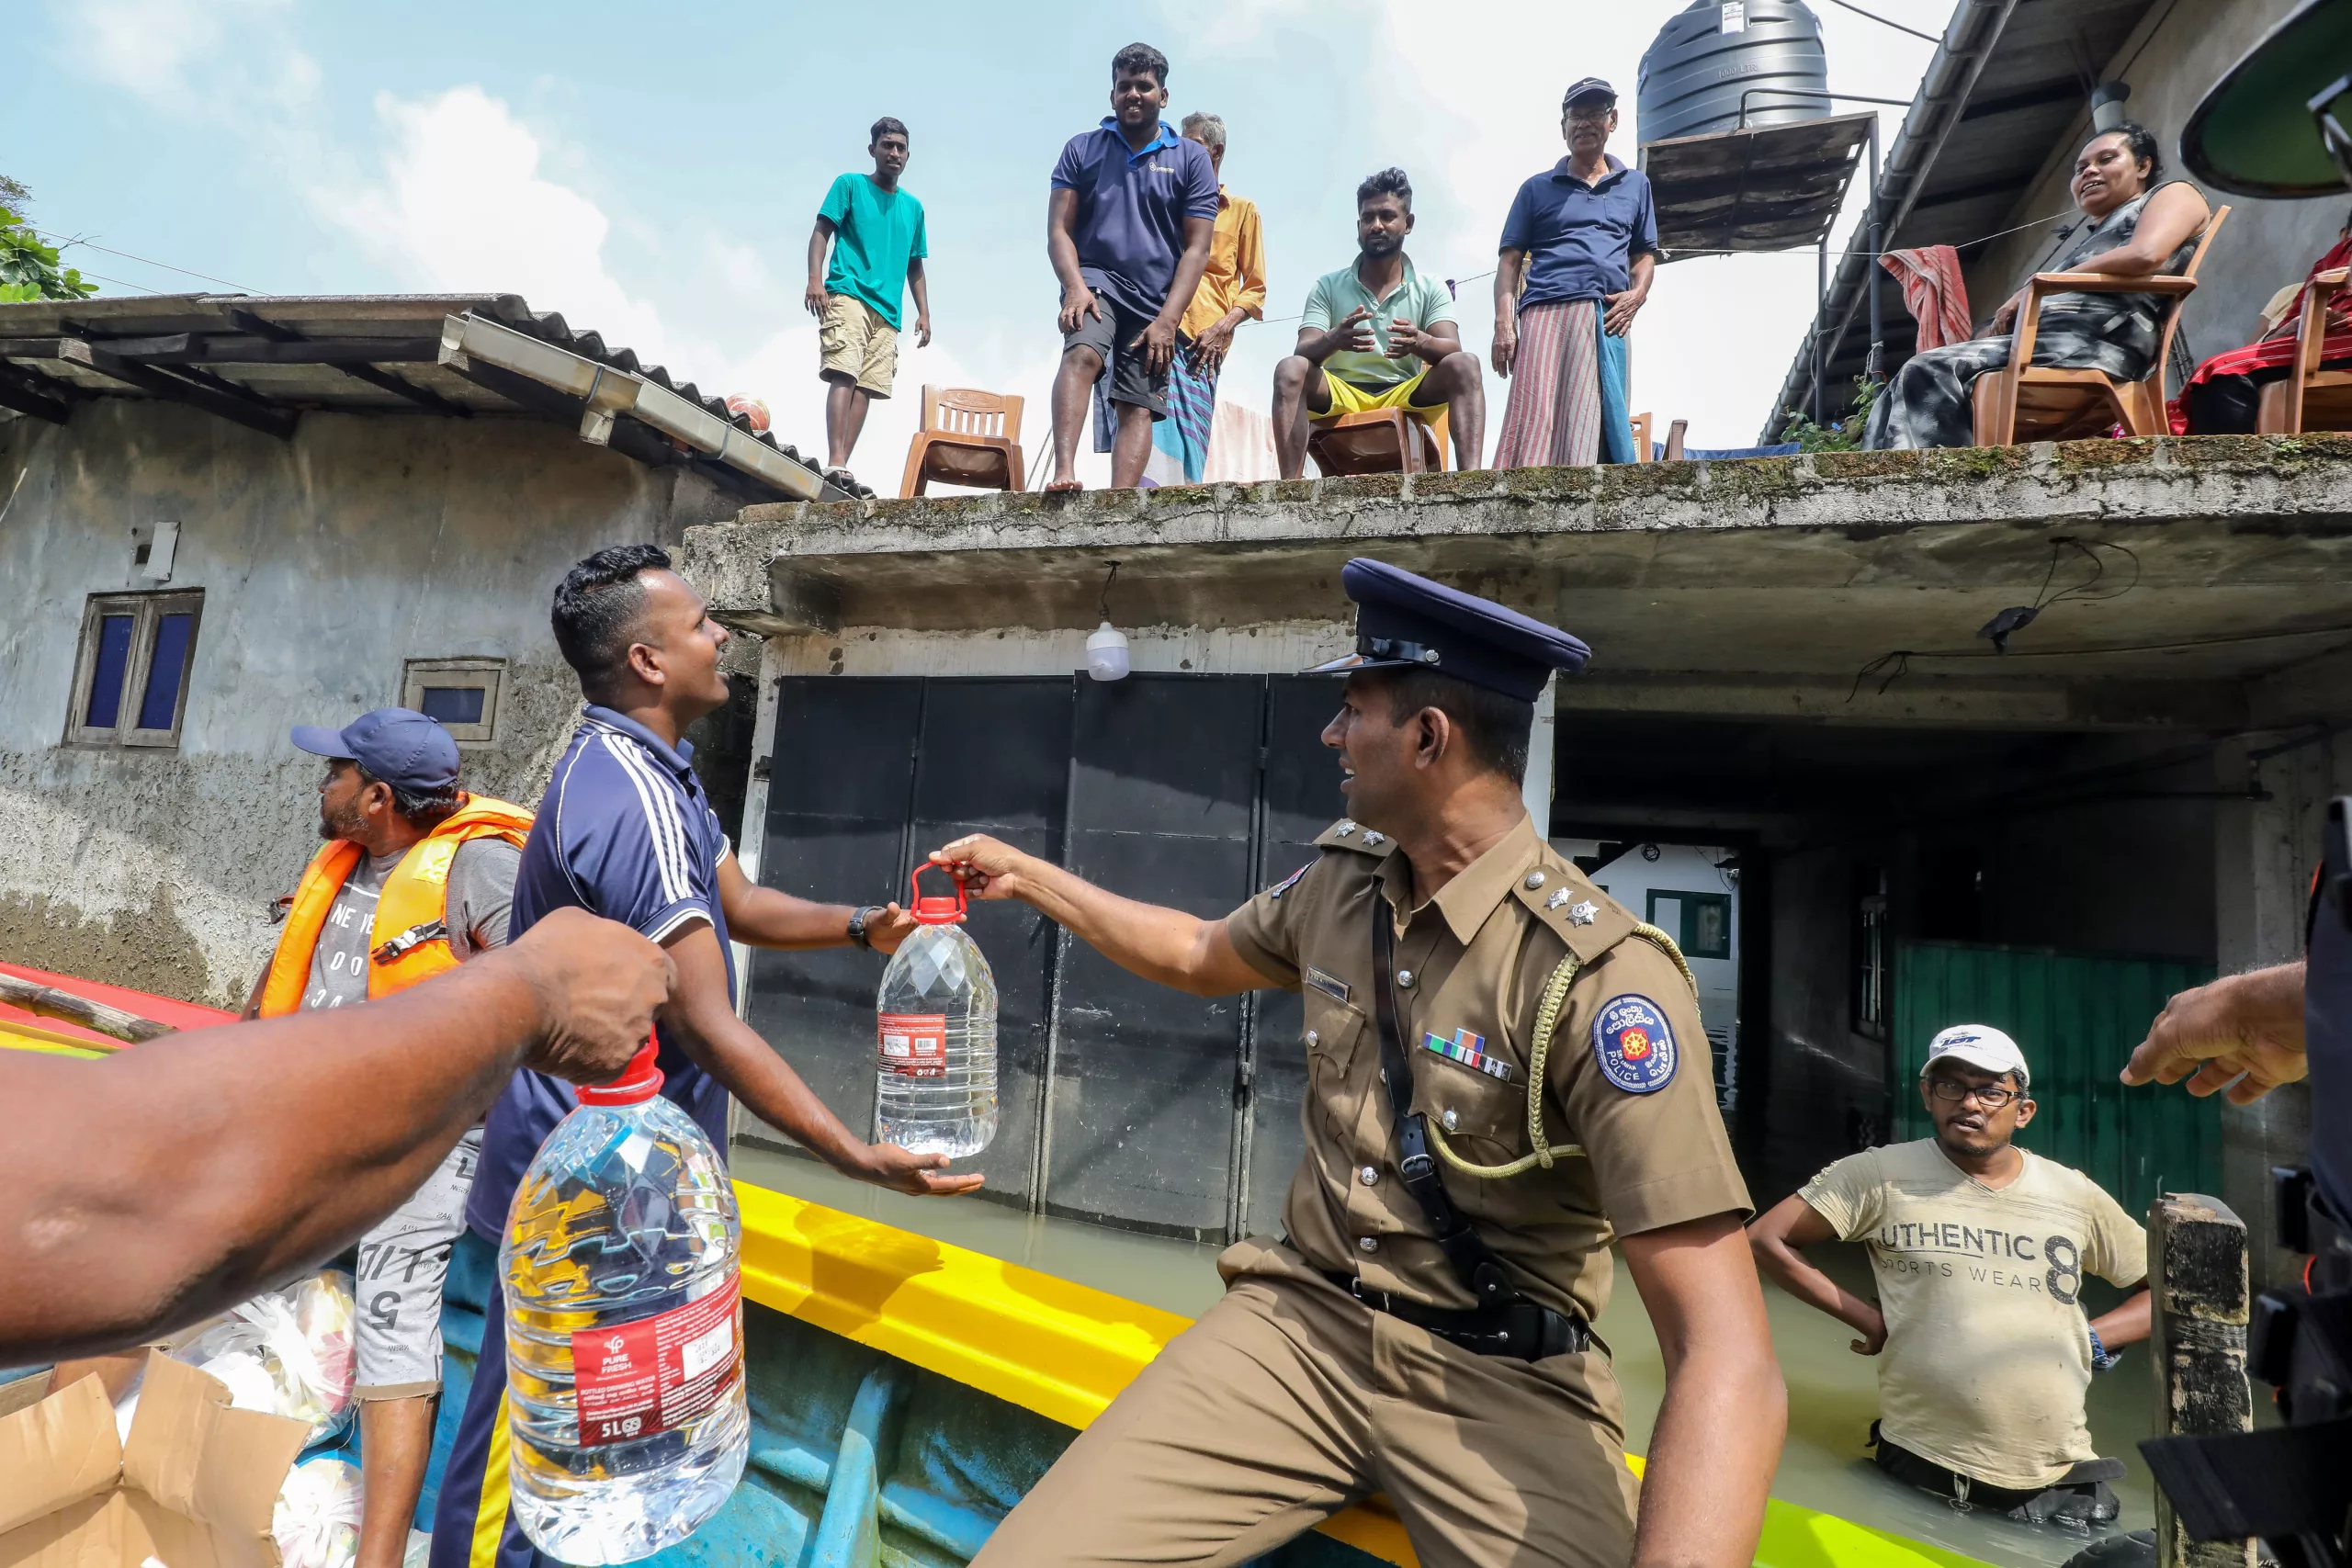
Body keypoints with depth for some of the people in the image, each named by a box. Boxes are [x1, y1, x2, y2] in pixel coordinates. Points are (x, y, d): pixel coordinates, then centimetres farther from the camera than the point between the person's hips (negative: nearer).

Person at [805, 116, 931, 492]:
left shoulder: (913, 206, 24)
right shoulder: (850, 184, 10)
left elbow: (915, 267, 25)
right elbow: (821, 231, 3)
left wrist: (924, 313, 13)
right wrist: (815, 279, -13)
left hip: (888, 310, 5)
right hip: (848, 293, -5)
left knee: (866, 386, -6)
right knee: (844, 374, -20)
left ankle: (842, 465, -9)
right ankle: (836, 464, -29)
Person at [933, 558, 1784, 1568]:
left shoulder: (1597, 973, -21)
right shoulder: (1339, 882, 0)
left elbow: (1728, 1366, -23)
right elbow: (1198, 958, 21)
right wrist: (1025, 875, 25)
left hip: (1502, 1379, -3)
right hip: (1302, 1317, 3)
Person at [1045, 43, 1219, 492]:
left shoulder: (1192, 159, 10)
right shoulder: (1082, 149, 12)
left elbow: (1196, 248, 2)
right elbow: (1059, 230, 5)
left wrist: (1167, 320, -10)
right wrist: (1075, 286, -16)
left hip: (1156, 300, 1)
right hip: (1095, 278, -1)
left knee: (1138, 407, -10)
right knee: (1082, 353, -31)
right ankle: (1063, 474, -43)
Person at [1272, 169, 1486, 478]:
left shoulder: (1431, 289, 8)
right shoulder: (1327, 286, 7)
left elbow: (1451, 350, -8)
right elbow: (1304, 353, -7)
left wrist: (1419, 342, -33)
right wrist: (1333, 340, -31)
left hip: (1405, 398, 1)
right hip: (1341, 398, 0)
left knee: (1464, 364, -24)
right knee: (1290, 370, -27)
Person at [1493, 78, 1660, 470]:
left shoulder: (1636, 185, 25)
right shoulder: (1537, 188, 19)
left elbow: (1644, 254, 24)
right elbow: (1510, 261, 11)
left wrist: (1637, 294, 1)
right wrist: (1503, 323, -4)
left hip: (1607, 320, 3)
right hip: (1545, 312, -2)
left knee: (1595, 425, -7)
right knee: (1535, 421, -19)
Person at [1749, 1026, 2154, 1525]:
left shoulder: (2076, 1196, 4)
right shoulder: (1882, 1175, -7)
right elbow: (1766, 1239, -7)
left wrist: (2093, 1339, 0)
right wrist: (1869, 1320, -7)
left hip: (2061, 1481, 3)